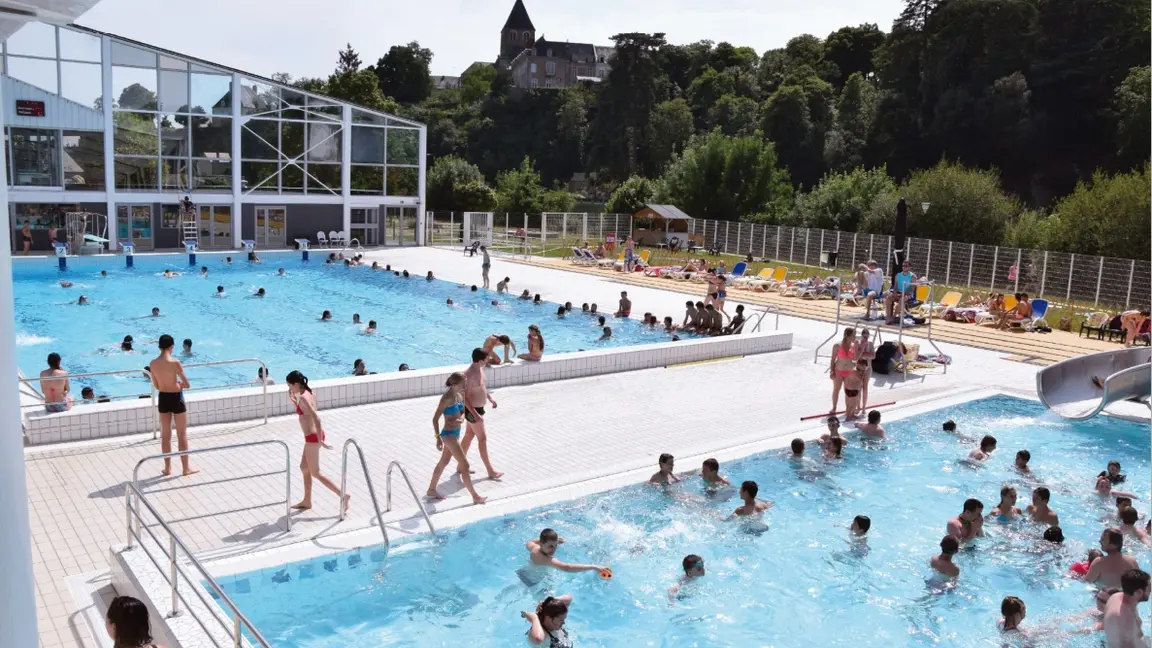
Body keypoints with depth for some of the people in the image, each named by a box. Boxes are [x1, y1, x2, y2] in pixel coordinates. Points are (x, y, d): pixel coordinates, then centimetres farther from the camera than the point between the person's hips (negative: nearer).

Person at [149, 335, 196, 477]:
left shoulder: (152, 364, -3)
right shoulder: (175, 362, -18)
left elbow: (156, 386, 8)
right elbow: (187, 385, -15)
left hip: (162, 398, 5)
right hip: (176, 398, -5)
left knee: (165, 435, 15)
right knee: (182, 435, 6)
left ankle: (167, 468, 22)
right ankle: (186, 468, 13)